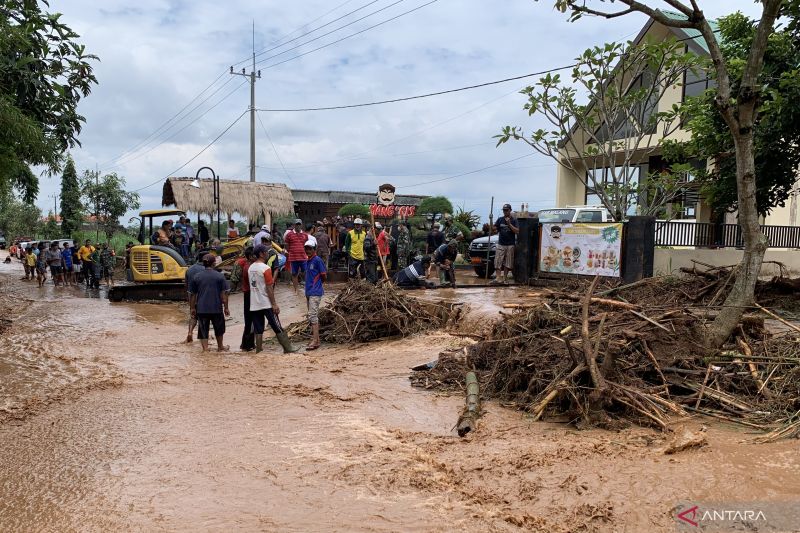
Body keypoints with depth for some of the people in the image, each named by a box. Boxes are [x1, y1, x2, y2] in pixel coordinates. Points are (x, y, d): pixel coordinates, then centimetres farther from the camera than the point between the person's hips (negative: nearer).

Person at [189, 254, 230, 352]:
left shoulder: (196, 277, 2)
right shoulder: (220, 276, -3)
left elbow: (192, 295, 5)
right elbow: (223, 294, -4)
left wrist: (193, 308, 13)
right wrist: (226, 308, 3)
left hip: (201, 309, 1)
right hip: (216, 308, 0)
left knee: (203, 330, 7)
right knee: (219, 329, 19)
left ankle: (205, 349, 3)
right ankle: (220, 347, 33)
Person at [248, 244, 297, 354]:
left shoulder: (250, 268, 10)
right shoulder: (266, 268, -13)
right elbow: (269, 288, -15)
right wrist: (274, 304, -12)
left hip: (254, 305, 7)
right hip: (266, 304, -7)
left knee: (258, 329, 7)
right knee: (278, 328, 0)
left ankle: (259, 350, 7)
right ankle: (288, 348, 5)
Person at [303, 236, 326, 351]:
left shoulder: (317, 260, -11)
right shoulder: (307, 261, 13)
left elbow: (324, 276, -7)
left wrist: (317, 284, 5)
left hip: (315, 292, -9)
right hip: (308, 292, 9)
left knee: (313, 315, -14)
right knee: (313, 316, 13)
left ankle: (315, 341, -15)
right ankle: (316, 339, 21)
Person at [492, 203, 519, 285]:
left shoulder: (514, 220, 2)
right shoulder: (500, 219, 10)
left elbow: (517, 231, -8)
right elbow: (494, 228, 5)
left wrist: (509, 224, -16)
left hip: (510, 245, -2)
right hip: (500, 244, 2)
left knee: (507, 263, 4)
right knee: (498, 262, -8)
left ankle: (505, 279, 11)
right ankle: (497, 278, -12)